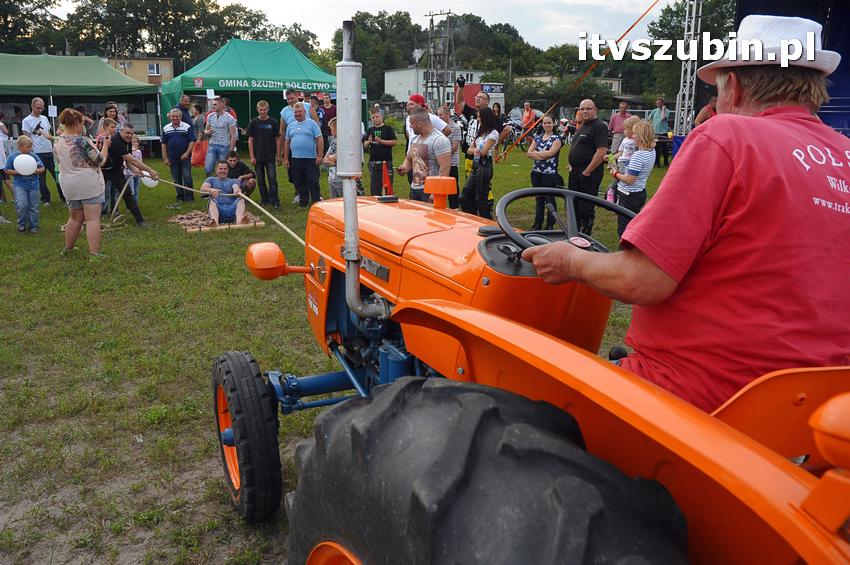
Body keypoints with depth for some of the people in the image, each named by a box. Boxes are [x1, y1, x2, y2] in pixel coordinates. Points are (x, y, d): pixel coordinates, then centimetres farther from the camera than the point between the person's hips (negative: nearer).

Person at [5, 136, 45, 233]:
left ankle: (34, 226, 22)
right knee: (22, 205, -17)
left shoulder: (34, 156, 0)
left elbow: (42, 168, 6)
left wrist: (37, 171, -16)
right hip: (19, 185, -2)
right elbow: (7, 171, 0)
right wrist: (19, 172, -15)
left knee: (34, 207, 7)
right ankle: (22, 225, 5)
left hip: (33, 185, 2)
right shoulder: (12, 156, -4)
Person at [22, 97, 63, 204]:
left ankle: (64, 197, 13)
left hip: (50, 152, 5)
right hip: (38, 154, -5)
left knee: (58, 174, 6)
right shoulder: (26, 121, -5)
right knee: (41, 178, 4)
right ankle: (46, 199, 14)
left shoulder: (44, 118, 12)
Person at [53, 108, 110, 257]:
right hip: (89, 184, -7)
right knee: (93, 219, -4)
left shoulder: (57, 142, 6)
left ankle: (68, 249, 32)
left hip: (69, 185, 7)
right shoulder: (82, 140, -14)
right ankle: (94, 253, -7)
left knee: (75, 218, 21)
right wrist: (105, 146, 6)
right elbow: (100, 161, -9)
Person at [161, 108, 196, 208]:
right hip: (173, 158, 4)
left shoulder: (187, 127, -2)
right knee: (176, 179, 8)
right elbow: (164, 144, 10)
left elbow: (192, 141, -4)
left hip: (185, 157, -3)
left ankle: (189, 198, 4)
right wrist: (165, 158, 5)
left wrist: (187, 153, -13)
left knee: (187, 177, -5)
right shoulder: (166, 128, 8)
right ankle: (179, 198, 16)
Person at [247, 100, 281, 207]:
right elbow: (250, 140, 2)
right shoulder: (253, 123, 2)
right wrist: (252, 156, -4)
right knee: (260, 180, 8)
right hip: (258, 157, 2)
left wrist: (278, 155, 0)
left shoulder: (273, 122, 1)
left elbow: (277, 139, 5)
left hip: (270, 156, -1)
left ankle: (274, 200, -4)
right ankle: (264, 199, 19)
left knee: (272, 178, -6)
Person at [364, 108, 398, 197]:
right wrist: (369, 142, -7)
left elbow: (394, 142, -7)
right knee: (374, 187, 6)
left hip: (386, 161, -4)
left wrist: (381, 141, -15)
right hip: (373, 162, 4)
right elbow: (365, 146, 15)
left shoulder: (388, 129, 1)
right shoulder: (370, 130, 14)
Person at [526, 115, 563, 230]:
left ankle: (550, 226, 9)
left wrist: (535, 152, -5)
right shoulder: (537, 137, 12)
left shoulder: (557, 138, -3)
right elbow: (528, 153, 1)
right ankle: (537, 224, 21)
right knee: (538, 200, 13)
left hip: (550, 174, -5)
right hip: (536, 172, 5)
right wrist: (542, 156, -15)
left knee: (550, 200, 2)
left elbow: (550, 153, -16)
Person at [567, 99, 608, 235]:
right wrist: (572, 166, 12)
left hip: (589, 174, -10)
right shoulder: (583, 126, 17)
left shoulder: (599, 126, -12)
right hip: (575, 173, 10)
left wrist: (587, 172, -20)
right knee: (573, 205, 16)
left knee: (586, 208, -4)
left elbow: (601, 152, -21)